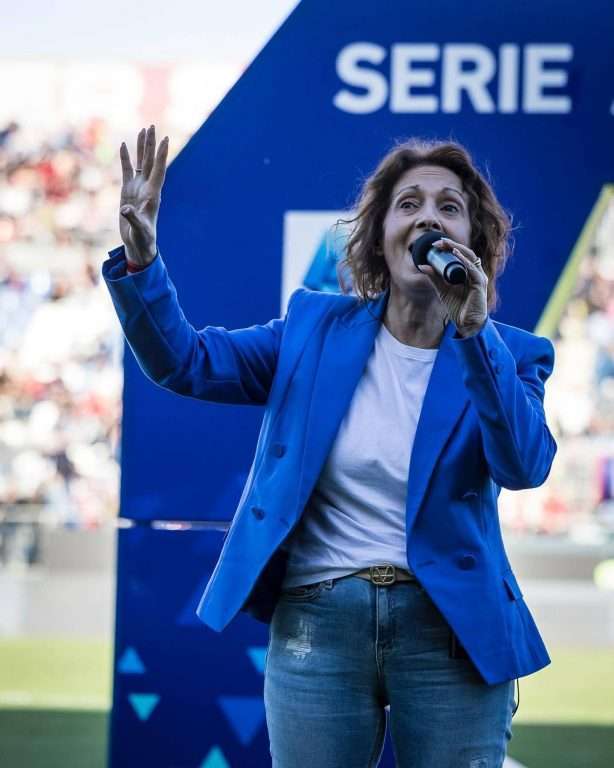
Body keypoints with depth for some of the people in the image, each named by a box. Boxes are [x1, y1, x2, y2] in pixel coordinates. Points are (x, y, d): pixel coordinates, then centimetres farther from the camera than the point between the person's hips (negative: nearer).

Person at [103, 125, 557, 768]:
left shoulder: (507, 353, 0)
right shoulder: (316, 329, 7)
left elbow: (524, 467, -16)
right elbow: (184, 362, 4)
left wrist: (474, 333, -25)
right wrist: (139, 256, -12)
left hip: (450, 629, -1)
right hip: (317, 624, 1)